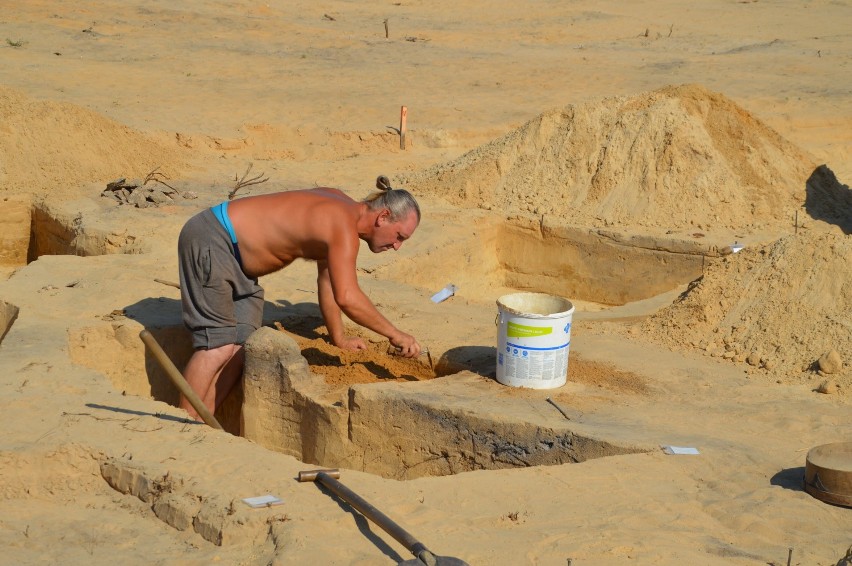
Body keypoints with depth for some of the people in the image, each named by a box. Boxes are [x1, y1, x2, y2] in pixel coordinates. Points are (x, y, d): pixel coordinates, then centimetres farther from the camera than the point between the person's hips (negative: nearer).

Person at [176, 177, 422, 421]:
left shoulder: (340, 206, 7)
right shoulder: (343, 228, -23)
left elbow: (327, 279, 17)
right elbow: (346, 297, -36)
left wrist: (339, 338, 23)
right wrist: (394, 334, -25)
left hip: (233, 250, 10)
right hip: (209, 240, -10)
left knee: (242, 345, 4)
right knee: (219, 345, -15)